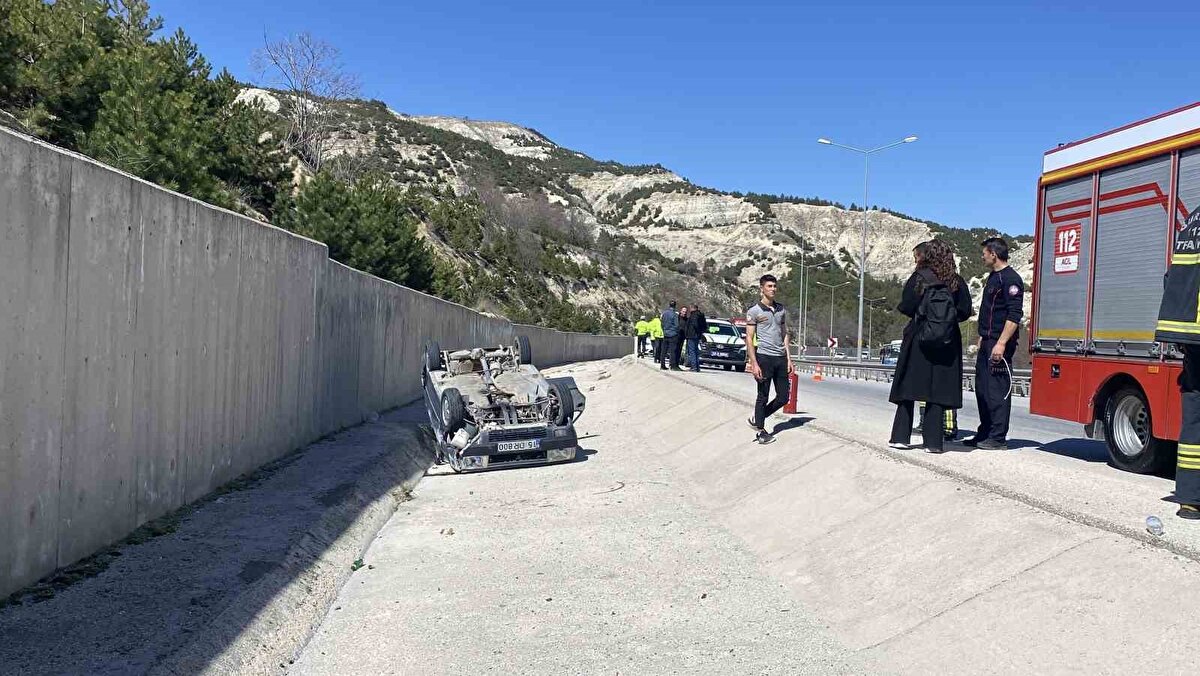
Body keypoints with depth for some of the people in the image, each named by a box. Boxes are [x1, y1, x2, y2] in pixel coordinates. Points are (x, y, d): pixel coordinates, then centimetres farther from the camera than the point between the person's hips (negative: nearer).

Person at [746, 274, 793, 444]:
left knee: (783, 398, 7)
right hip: (764, 357, -6)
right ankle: (760, 431, 14)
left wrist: (788, 359, 11)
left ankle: (757, 419, 25)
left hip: (781, 357, 6)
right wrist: (754, 363, -13)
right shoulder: (754, 311, -3)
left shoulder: (781, 309, 14)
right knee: (763, 396, 2)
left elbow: (784, 334, 18)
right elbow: (749, 338, -6)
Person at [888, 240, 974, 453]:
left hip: (918, 339, -2)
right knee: (938, 390, 4)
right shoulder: (956, 281, 3)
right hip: (947, 342, 2)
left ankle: (900, 436, 7)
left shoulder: (919, 277, -4)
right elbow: (965, 311, 1)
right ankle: (932, 441, 3)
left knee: (908, 387, 6)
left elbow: (906, 307, -8)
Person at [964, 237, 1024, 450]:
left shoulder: (1011, 279, -11)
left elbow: (1014, 315, -19)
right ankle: (984, 434, 21)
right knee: (982, 389, 13)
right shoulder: (993, 277, 19)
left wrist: (1001, 343, -24)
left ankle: (998, 438, -2)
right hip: (987, 342, 10)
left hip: (999, 344, -10)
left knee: (998, 390, -7)